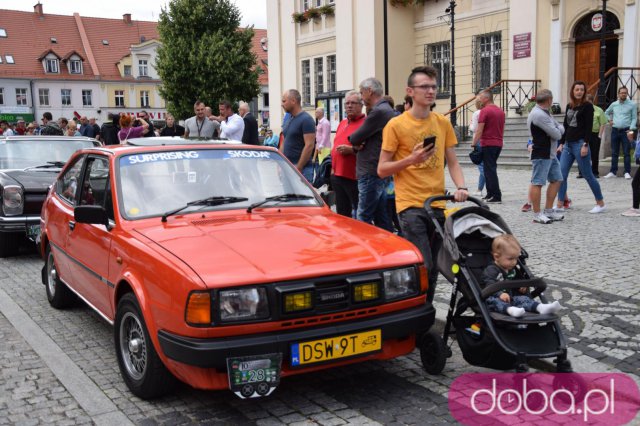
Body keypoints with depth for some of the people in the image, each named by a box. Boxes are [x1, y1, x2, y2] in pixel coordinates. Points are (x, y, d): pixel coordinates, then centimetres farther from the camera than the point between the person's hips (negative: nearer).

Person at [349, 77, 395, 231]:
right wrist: (357, 145, -2)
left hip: (371, 173, -10)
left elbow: (354, 138, -14)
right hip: (380, 172, 10)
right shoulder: (387, 109, 19)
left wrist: (354, 140, 9)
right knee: (381, 218, 12)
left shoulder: (378, 112, -15)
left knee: (363, 218, -6)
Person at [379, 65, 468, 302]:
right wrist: (411, 159, -17)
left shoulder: (443, 123, 10)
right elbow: (382, 169, -3)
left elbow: (452, 162, 13)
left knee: (433, 268, 10)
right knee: (422, 265, -14)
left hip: (438, 204, 5)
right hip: (411, 205, -5)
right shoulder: (396, 125, -3)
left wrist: (461, 187, -5)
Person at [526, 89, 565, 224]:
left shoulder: (545, 113, 16)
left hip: (551, 154, 11)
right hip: (541, 155, -11)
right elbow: (556, 134, -18)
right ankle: (537, 214, 0)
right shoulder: (538, 115, -19)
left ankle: (548, 211, 21)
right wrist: (558, 130, 3)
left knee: (556, 180, 14)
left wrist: (558, 129, -6)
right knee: (537, 183, -5)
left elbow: (561, 129, 15)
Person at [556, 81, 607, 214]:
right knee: (561, 175, -1)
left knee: (588, 175, -1)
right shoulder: (569, 106, 14)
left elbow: (589, 127, -11)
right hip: (568, 144, 7)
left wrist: (585, 145, -17)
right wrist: (562, 143, 14)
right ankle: (560, 205, 2)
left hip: (580, 144, -6)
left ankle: (601, 204, 10)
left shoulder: (587, 106, -5)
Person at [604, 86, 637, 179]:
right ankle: (613, 172, 12)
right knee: (614, 153, 7)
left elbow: (634, 118, -3)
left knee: (626, 153, -5)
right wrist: (610, 120, 11)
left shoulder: (632, 104, 0)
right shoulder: (614, 104, 11)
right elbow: (606, 113, 28)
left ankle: (627, 172, -1)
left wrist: (631, 130, -14)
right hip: (615, 130, 4)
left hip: (626, 131, -4)